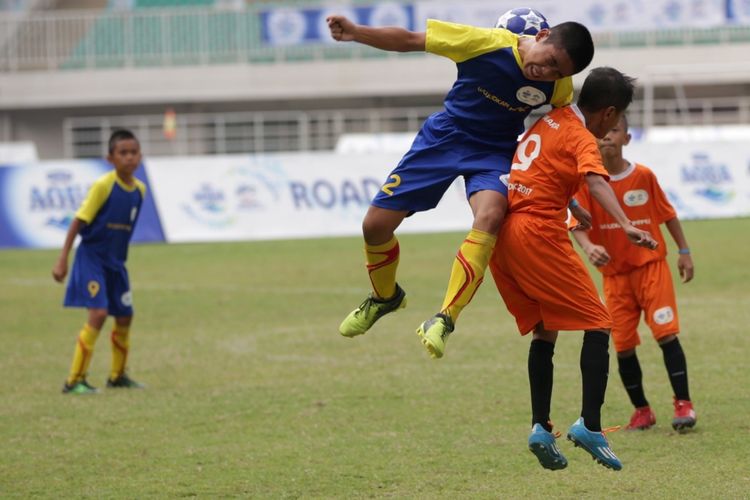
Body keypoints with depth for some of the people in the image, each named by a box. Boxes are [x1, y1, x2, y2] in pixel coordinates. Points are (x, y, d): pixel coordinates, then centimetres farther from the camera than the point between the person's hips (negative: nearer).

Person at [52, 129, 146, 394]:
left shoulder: (140, 189, 1)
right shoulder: (103, 186, -18)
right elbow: (79, 221, -15)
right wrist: (62, 260, -16)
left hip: (115, 262, 7)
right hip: (91, 256, -7)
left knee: (125, 316, 12)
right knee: (98, 313, -18)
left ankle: (117, 375, 31)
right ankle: (74, 380, -13)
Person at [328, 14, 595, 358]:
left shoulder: (560, 86, -15)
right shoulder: (486, 43, -25)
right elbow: (410, 41, -19)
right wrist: (355, 32, -30)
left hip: (495, 152, 0)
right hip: (443, 136, 0)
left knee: (490, 216, -34)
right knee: (376, 224, -2)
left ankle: (444, 320, -33)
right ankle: (385, 297, 32)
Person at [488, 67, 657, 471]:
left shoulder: (551, 116, 16)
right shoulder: (583, 138, -6)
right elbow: (596, 181, -25)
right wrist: (626, 226, -38)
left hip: (500, 234, 8)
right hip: (538, 231, -8)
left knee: (544, 331, 17)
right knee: (597, 324, -3)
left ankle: (540, 427, 6)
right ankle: (589, 424, -16)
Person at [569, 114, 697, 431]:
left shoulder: (644, 176, -3)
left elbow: (668, 214, 8)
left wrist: (684, 252, 7)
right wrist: (588, 247, -36)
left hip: (652, 265, -1)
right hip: (614, 273, 1)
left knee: (666, 333, -12)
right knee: (623, 345, 2)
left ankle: (683, 404, -8)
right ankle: (641, 410, 16)